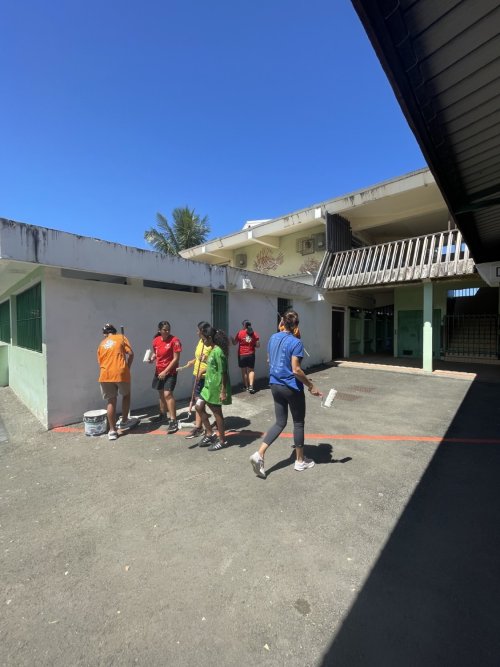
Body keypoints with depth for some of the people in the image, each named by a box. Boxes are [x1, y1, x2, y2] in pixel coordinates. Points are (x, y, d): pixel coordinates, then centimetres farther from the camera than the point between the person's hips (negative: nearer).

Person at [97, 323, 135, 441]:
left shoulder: (101, 344, 19)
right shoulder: (121, 337, 9)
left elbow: (100, 362, 21)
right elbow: (130, 353, -3)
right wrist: (127, 368, 9)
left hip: (105, 375, 3)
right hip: (121, 373, -3)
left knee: (110, 402, 11)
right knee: (126, 395, 21)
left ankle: (112, 431, 14)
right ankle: (124, 422, 30)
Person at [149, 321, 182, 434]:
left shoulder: (174, 340, -16)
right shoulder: (155, 341, 1)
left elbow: (176, 358, -17)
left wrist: (165, 371, -17)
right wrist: (152, 358, -5)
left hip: (170, 372, -6)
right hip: (159, 371, 6)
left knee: (168, 394, -16)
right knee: (161, 393, 19)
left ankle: (173, 421, -9)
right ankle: (163, 414, 40)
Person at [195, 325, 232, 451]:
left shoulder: (218, 351, -21)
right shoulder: (213, 350, 9)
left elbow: (223, 372, -22)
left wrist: (223, 391, -22)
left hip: (216, 387, -10)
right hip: (209, 385, 10)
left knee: (217, 412, 3)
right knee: (199, 406, 14)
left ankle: (222, 441, 21)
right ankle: (209, 434, 26)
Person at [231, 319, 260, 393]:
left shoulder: (240, 333, -8)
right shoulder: (254, 334, -1)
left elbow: (234, 343, -1)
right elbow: (258, 345, -1)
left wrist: (231, 338, 17)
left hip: (242, 355, -2)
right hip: (251, 354, 2)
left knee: (244, 370, 10)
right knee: (251, 370, 11)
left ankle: (246, 386, 18)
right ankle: (251, 386, -3)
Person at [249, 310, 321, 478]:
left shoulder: (272, 338, 3)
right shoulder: (296, 342, -17)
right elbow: (296, 370, -21)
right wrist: (311, 386, -12)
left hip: (275, 385, 6)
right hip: (292, 388, -6)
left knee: (280, 423, 16)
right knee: (298, 423, 13)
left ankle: (259, 454, 6)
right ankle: (300, 461, 29)